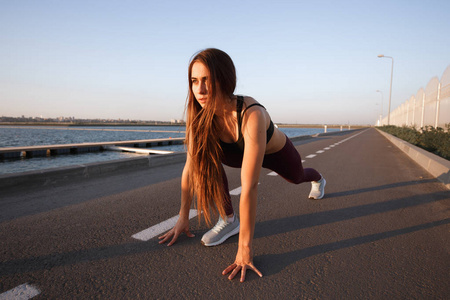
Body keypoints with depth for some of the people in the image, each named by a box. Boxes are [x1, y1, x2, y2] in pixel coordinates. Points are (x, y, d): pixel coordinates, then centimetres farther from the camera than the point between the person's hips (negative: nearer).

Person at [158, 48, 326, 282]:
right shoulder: (199, 115, -29)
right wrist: (183, 218, -18)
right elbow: (190, 168, -23)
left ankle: (318, 179, 70)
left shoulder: (252, 115, -46)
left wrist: (244, 247, -44)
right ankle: (228, 219, -7)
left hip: (277, 153, -2)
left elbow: (249, 186, -48)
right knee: (204, 156, -27)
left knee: (296, 178, 30)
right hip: (242, 151, 3)